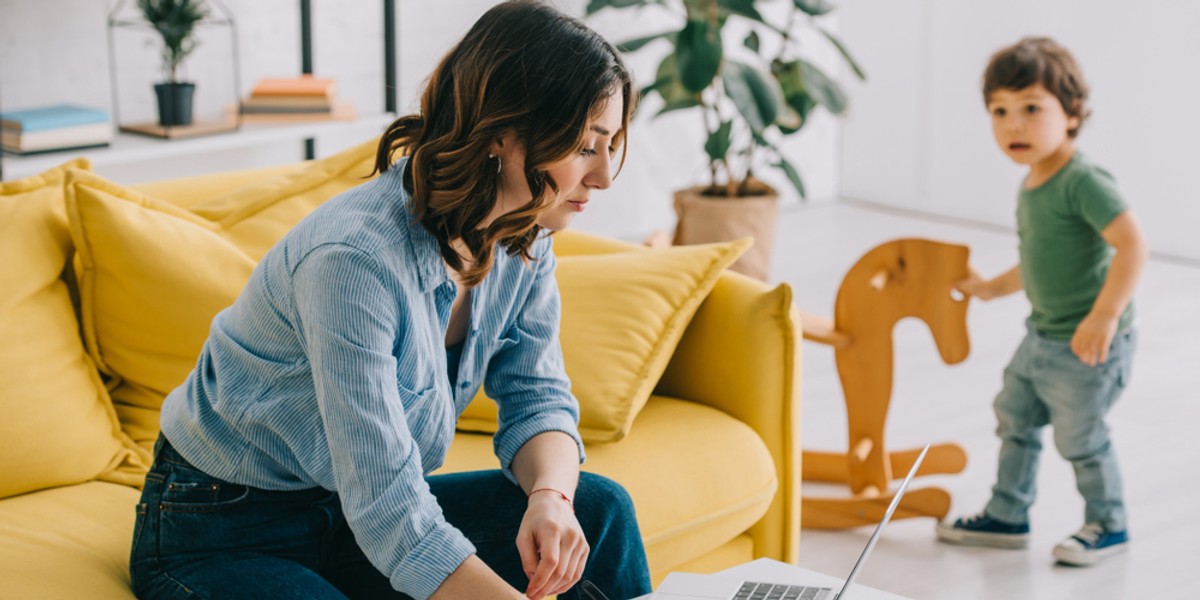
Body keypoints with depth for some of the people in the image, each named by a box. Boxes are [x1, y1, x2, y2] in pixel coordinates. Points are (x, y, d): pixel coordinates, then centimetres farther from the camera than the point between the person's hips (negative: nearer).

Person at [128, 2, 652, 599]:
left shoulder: (523, 238, -6)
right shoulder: (354, 258, -32)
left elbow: (538, 398, 0)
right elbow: (388, 513, -34)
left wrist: (550, 495, -23)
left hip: (356, 510, 7)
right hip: (220, 539, -7)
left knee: (599, 508, -10)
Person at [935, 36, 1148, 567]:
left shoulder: (1083, 181, -23)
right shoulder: (1031, 186, 6)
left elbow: (1132, 245, -31)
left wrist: (1105, 315, -37)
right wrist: (996, 288, 27)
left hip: (1087, 343, -10)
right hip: (1043, 335, 10)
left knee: (1079, 438, 3)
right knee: (1015, 418, 19)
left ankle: (1108, 527, 25)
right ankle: (1006, 518, 35)